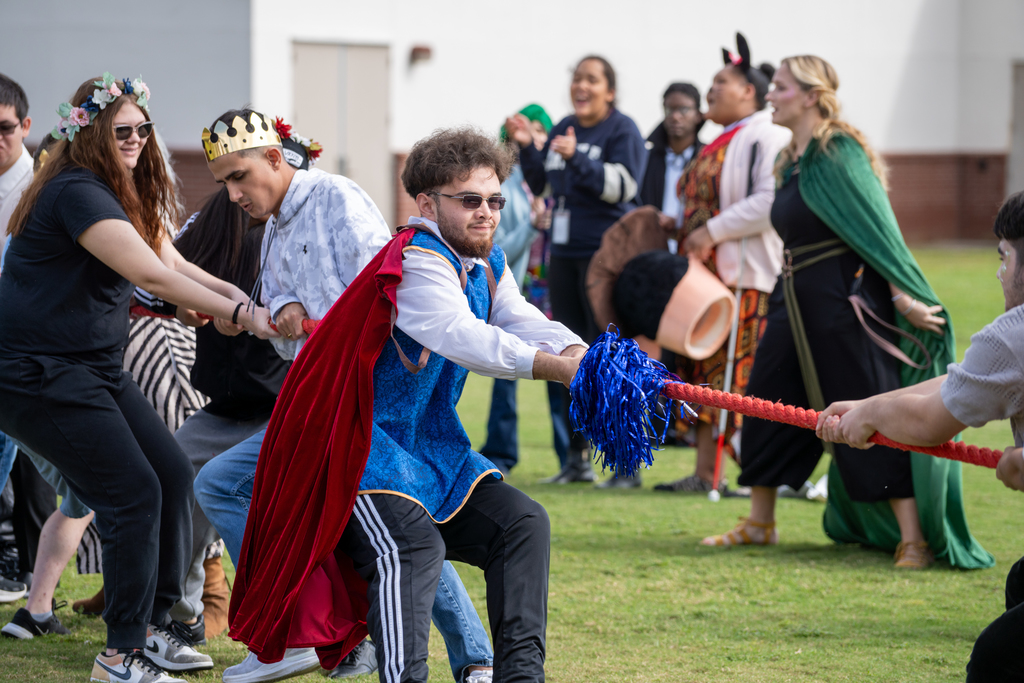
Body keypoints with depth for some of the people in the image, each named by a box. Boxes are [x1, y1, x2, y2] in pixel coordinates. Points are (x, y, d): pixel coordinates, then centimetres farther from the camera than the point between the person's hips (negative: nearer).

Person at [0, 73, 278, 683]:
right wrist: (239, 314, -28)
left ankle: (153, 625, 17)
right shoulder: (78, 192, -20)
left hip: (95, 367, 10)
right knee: (134, 494, -12)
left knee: (172, 475, 6)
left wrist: (245, 298, -8)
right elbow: (151, 274, -28)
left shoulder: (124, 196, 14)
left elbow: (175, 264, 9)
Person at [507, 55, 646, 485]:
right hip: (565, 253, 8)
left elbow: (621, 186, -17)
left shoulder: (622, 131, -5)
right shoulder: (563, 129, 15)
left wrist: (577, 159, -27)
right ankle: (577, 457, 15)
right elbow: (540, 185, 23)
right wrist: (526, 147, 8)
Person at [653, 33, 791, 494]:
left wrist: (713, 231, -20)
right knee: (705, 371, 8)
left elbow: (769, 203, -22)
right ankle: (704, 474, 11)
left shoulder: (766, 137, -10)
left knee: (746, 378, -10)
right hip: (708, 274, 10)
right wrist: (677, 224, 12)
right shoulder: (721, 144, 21)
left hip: (748, 276, -10)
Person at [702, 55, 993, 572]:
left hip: (842, 303, -9)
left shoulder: (839, 152, -13)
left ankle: (913, 538, -5)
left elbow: (876, 226, -18)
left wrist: (901, 294, -22)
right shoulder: (792, 160, 12)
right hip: (796, 302, 9)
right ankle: (759, 523, 24)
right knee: (767, 403, 11)